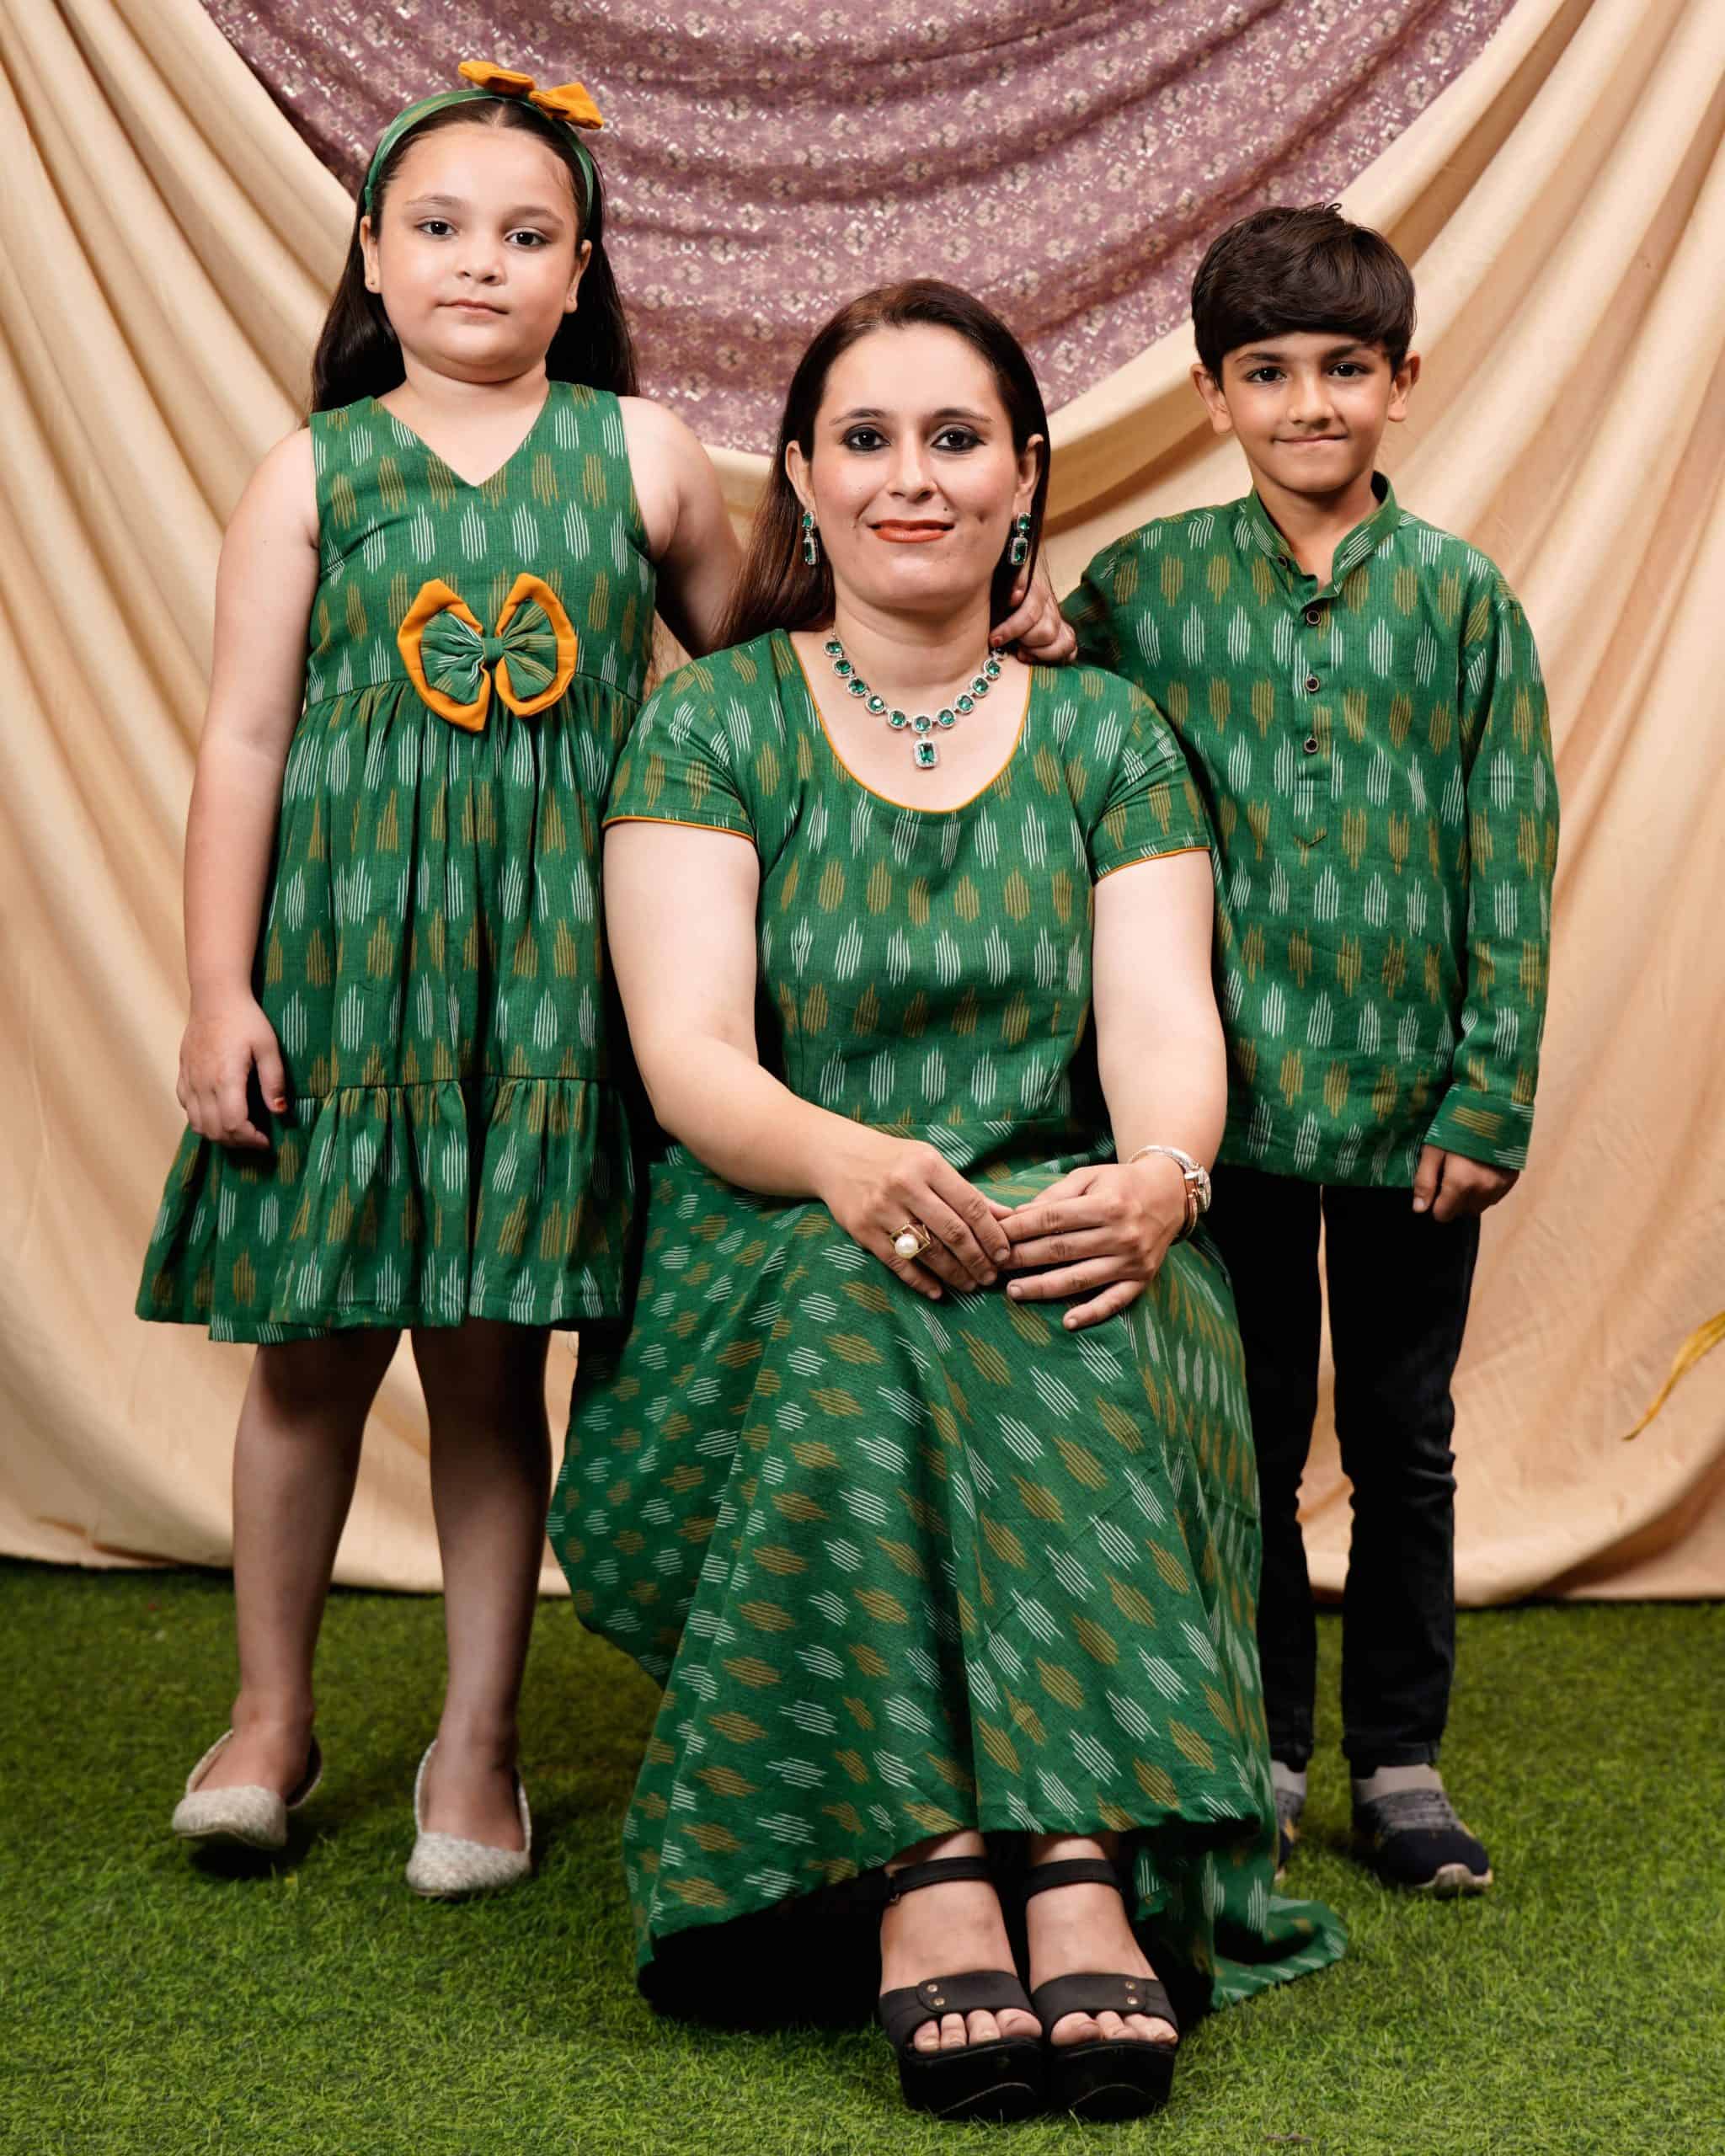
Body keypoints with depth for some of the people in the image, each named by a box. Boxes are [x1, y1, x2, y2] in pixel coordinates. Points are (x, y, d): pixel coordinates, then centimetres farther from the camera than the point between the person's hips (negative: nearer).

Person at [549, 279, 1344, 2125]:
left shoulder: (1107, 738, 12)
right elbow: (686, 1046, -8)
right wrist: (848, 1160, -32)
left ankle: (1086, 1871, -43)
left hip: (1054, 1238, 1)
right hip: (770, 1265, -1)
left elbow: (1162, 1021, -2)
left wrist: (1158, 1177, -28)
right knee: (860, 1307, -35)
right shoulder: (708, 725, 6)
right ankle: (982, 1886, -41)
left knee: (1069, 1326, -33)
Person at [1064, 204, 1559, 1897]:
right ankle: (1260, 1751, 25)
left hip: (1410, 1100, 0)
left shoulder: (1461, 599, 0)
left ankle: (1400, 1760, 24)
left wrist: (1490, 1101, -4)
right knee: (1247, 1438, 10)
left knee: (1403, 1440, 11)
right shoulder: (1144, 586, 0)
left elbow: (1510, 867, -1)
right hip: (1228, 1097, 0)